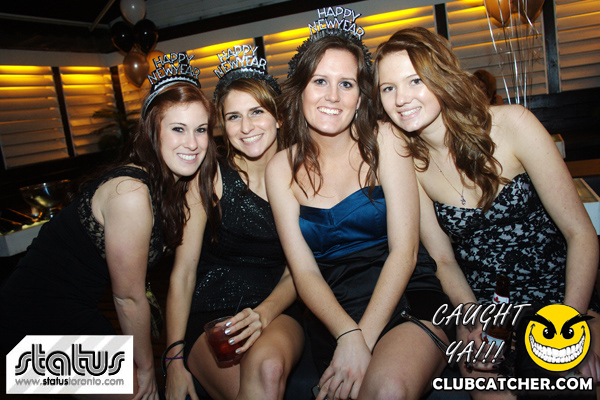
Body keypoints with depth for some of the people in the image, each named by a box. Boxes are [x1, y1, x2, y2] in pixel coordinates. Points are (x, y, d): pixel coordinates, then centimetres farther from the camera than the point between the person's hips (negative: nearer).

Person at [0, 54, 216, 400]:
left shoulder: (172, 185, -1)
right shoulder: (130, 193, -28)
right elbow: (129, 298, -18)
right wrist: (146, 367, -5)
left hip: (77, 304, 8)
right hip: (42, 319, -8)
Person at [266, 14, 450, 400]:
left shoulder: (384, 142, -3)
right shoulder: (283, 168, 2)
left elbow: (403, 250, -9)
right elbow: (304, 271, -2)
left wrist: (364, 337, -19)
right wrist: (348, 335, -19)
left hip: (407, 299, -1)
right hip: (334, 316, 1)